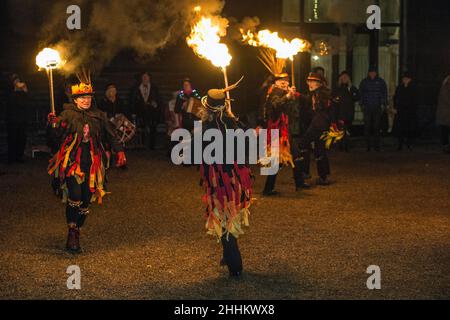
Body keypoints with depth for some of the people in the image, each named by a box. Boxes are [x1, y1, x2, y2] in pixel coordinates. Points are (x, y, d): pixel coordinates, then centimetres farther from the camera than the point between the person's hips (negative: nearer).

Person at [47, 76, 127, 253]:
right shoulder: (68, 114, 3)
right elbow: (59, 134, -8)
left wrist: (120, 151, 9)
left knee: (85, 201, 3)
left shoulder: (99, 115, 12)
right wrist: (55, 125, -28)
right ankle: (72, 233, -9)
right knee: (75, 196, -19)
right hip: (72, 161, -3)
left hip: (91, 164, 3)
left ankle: (76, 233, 17)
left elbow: (111, 135, 18)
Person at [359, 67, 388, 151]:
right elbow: (361, 93, 10)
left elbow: (384, 93, 8)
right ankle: (368, 145, 2)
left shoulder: (381, 82, 7)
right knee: (367, 126, -4)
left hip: (377, 107, 0)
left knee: (377, 127, -1)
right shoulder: (364, 82, 8)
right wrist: (362, 104, 2)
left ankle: (377, 145, 4)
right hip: (367, 107, 1)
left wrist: (383, 104, 0)